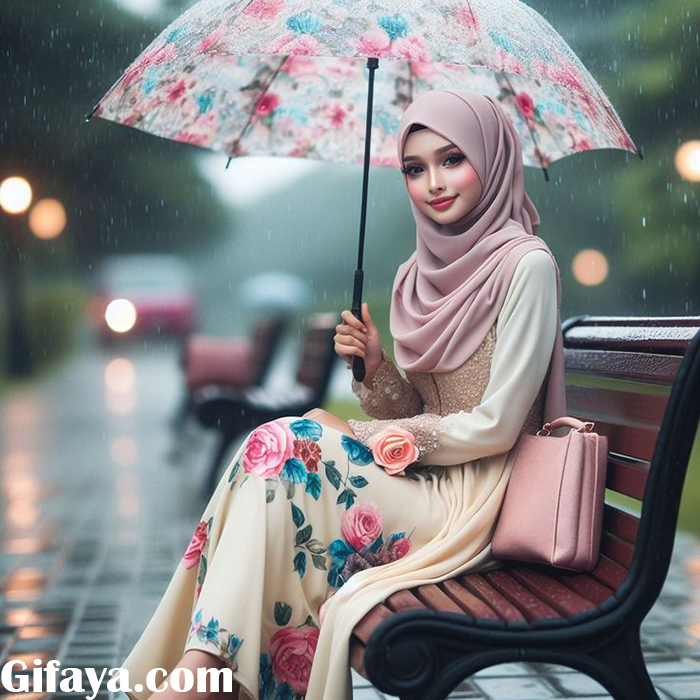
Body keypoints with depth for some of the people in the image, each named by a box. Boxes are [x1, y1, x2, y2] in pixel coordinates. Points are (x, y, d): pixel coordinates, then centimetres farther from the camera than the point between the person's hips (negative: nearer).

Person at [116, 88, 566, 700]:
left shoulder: (526, 265, -12)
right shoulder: (415, 276, 11)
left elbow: (494, 426, -15)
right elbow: (410, 411, 12)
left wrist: (373, 437, -9)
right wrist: (376, 368, -7)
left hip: (475, 499, -6)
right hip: (421, 478, 7)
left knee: (281, 449, -21)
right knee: (282, 441, -17)